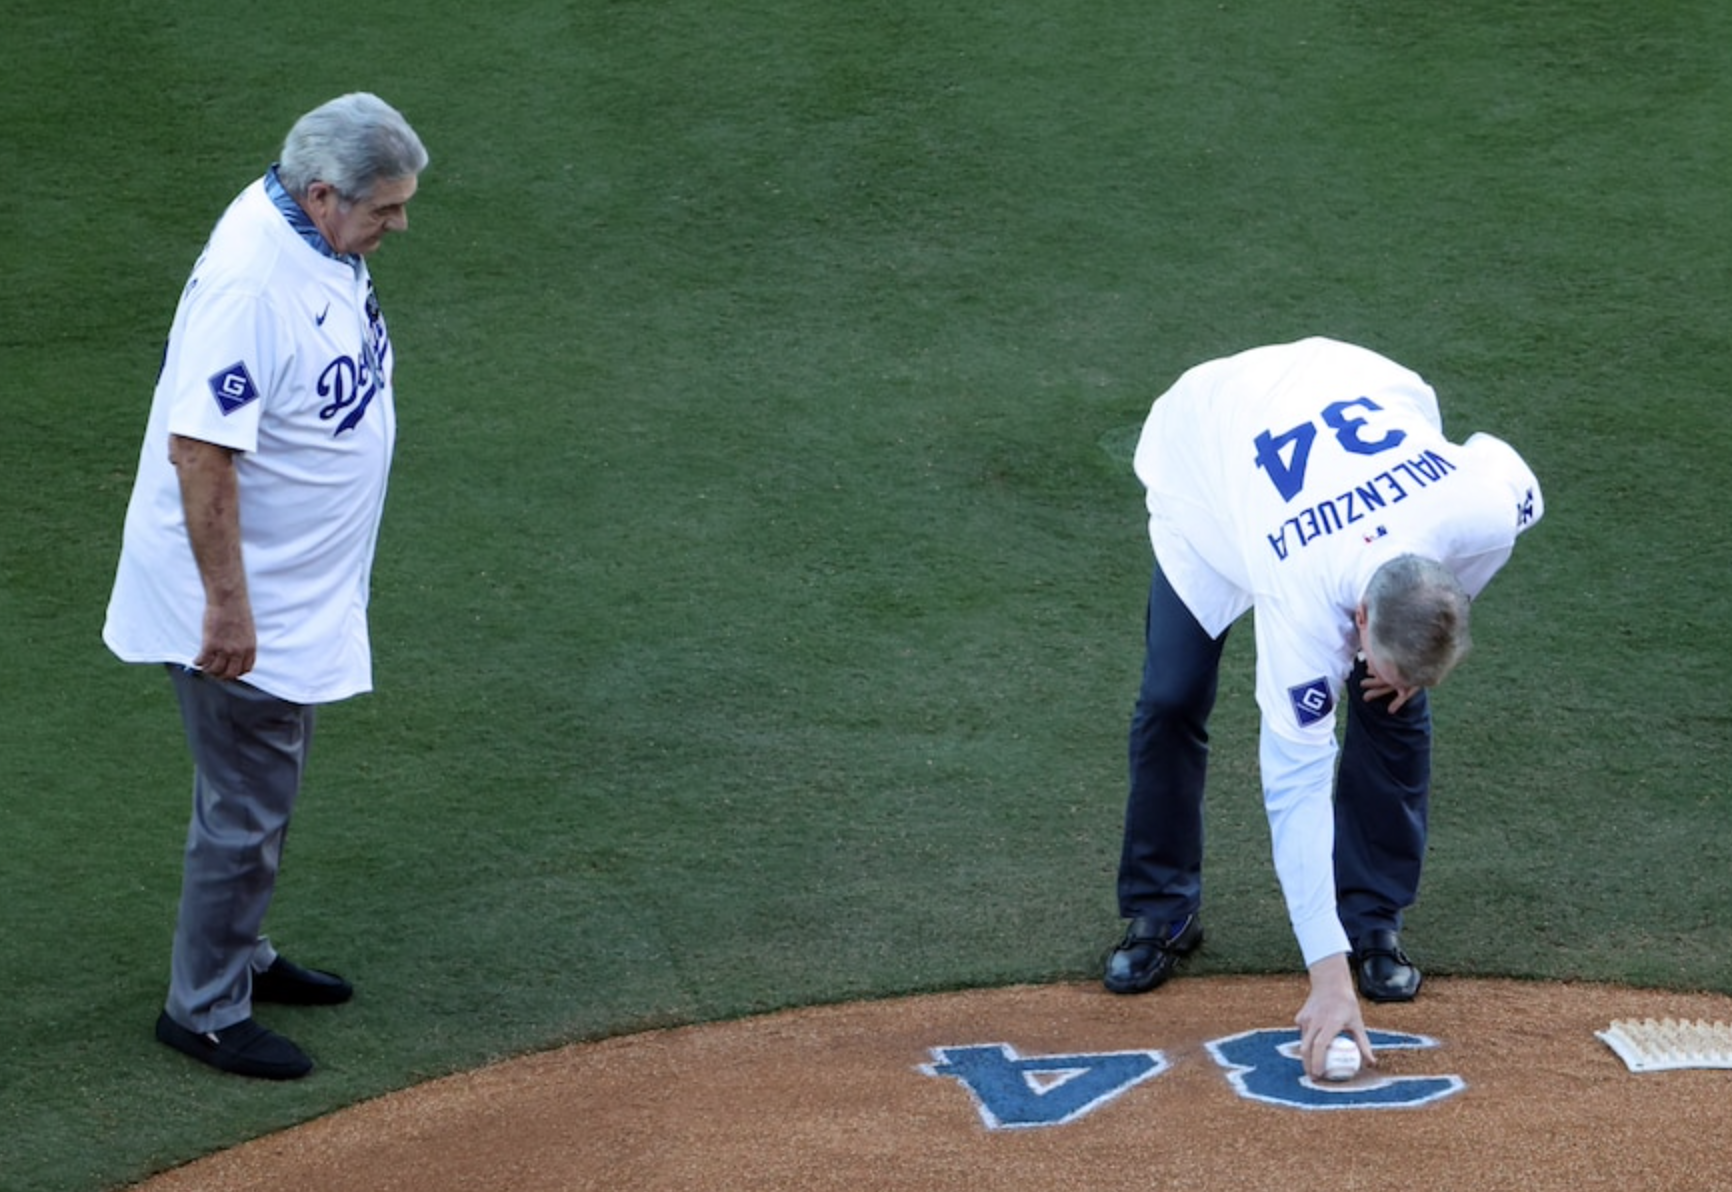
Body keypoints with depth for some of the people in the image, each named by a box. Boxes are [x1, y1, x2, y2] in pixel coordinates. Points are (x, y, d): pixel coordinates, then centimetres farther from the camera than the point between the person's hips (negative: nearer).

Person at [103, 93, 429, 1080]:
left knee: (267, 786, 23)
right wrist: (227, 606, -27)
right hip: (242, 600, -9)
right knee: (246, 805, 3)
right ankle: (204, 1010, 18)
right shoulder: (250, 279, -31)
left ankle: (241, 956, 40)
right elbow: (199, 449, -31)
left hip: (306, 587, 9)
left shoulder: (319, 234, -1)